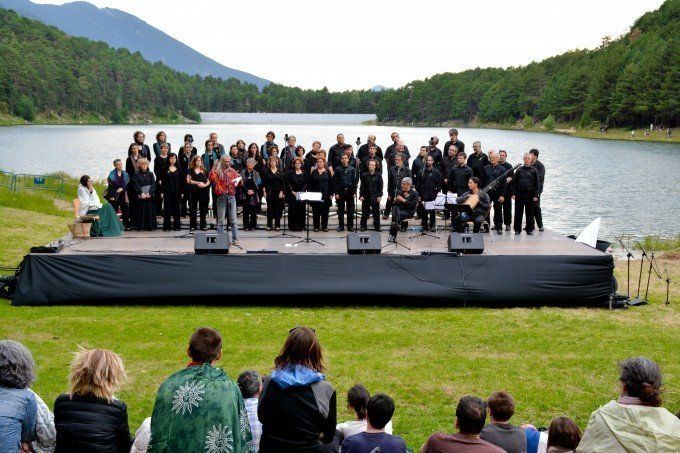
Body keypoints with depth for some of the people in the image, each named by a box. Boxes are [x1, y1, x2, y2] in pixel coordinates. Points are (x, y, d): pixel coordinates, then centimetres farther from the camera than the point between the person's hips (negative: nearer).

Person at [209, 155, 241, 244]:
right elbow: (211, 178, -18)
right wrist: (214, 168, -21)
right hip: (221, 197, -3)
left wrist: (238, 180, -5)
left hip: (231, 197, 3)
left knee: (233, 220, 4)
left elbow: (238, 183, 17)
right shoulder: (217, 171, 1)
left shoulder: (232, 171, 12)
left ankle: (235, 239, 7)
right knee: (220, 220, 2)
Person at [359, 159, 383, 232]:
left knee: (376, 212, 4)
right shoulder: (364, 175, 2)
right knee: (365, 212, 6)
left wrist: (380, 196, -6)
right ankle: (363, 226, 15)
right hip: (366, 196, 1)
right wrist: (361, 195, -4)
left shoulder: (379, 176, 1)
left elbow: (380, 187, 1)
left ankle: (377, 226, 12)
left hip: (375, 197, -1)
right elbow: (362, 186, 3)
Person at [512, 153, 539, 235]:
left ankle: (529, 229, 11)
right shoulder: (519, 170, 8)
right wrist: (514, 193, 1)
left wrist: (535, 195, -3)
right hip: (519, 194, 1)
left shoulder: (534, 170, 5)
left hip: (530, 194, -1)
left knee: (530, 213, 3)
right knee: (518, 213, 3)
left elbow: (536, 184, 4)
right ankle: (517, 229, 10)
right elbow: (514, 182, 8)